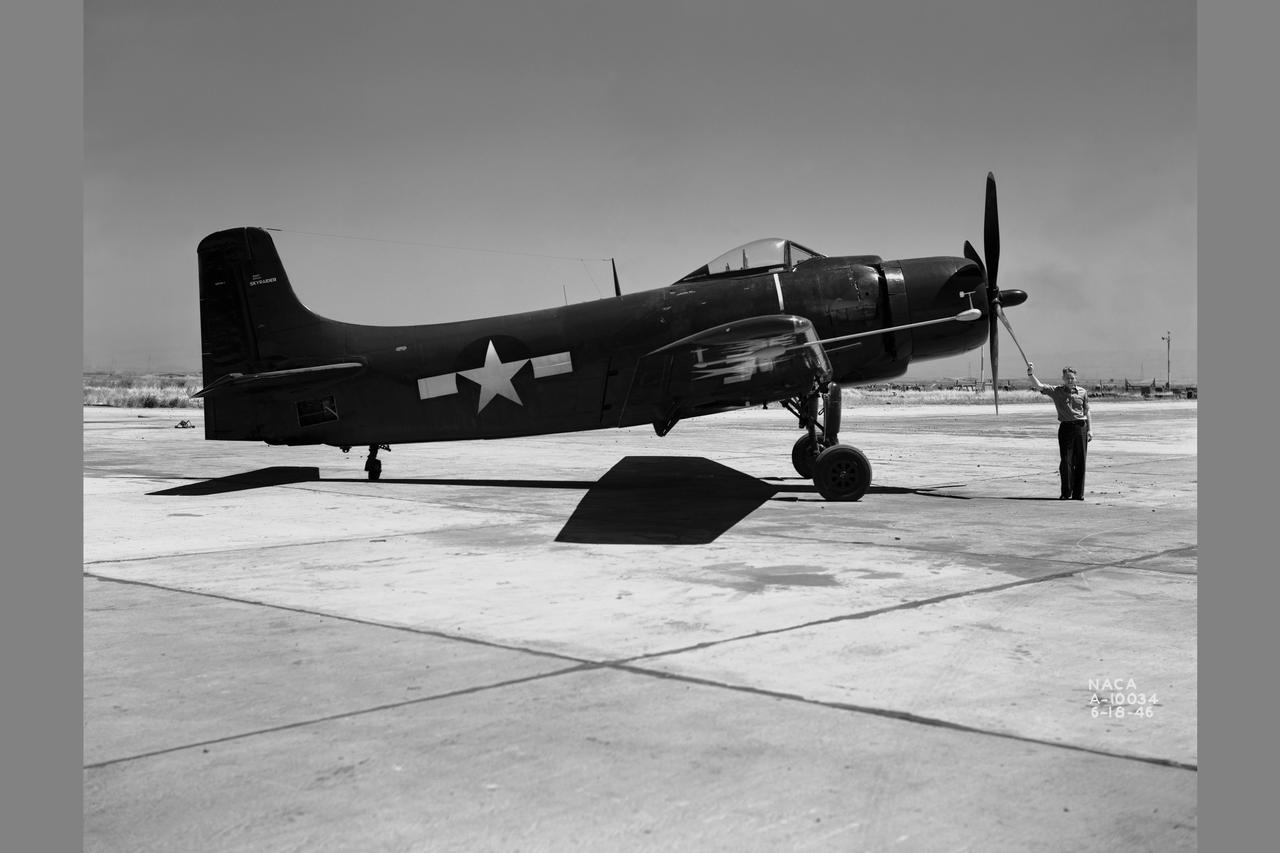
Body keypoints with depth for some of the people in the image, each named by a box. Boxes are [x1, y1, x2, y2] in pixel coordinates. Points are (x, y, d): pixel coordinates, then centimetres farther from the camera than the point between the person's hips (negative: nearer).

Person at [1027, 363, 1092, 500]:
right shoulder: (1056, 391, 4)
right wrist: (1031, 374, -21)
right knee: (1066, 461, -3)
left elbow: (1086, 412, 13)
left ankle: (1078, 493, 10)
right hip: (1065, 427, -1)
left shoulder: (1082, 392, 9)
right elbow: (1039, 386, -7)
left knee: (1080, 462, 3)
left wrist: (1090, 429, 7)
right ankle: (1066, 493, 4)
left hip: (1081, 427, 1)